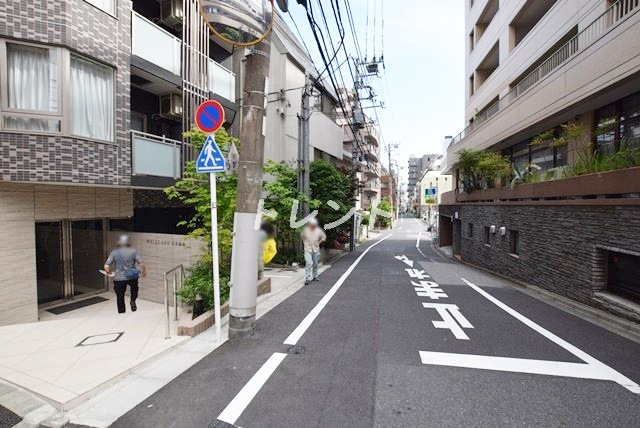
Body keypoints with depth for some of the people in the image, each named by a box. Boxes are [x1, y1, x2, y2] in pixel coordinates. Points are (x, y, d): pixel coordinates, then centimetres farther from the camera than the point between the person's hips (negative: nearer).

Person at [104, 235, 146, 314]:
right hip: (132, 277, -1)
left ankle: (121, 313, 22)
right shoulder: (133, 251, -5)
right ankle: (133, 301, 13)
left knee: (120, 298, 15)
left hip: (119, 278, 1)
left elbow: (106, 266, -5)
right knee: (134, 287, 32)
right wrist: (144, 271, 6)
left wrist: (108, 272, 17)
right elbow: (141, 264, -11)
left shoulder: (114, 253, 0)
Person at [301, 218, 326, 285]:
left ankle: (315, 276, 31)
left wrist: (319, 242, 2)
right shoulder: (306, 230, -10)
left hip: (316, 249, 3)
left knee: (315, 264, 13)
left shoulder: (318, 230, -7)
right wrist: (305, 242, 4)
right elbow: (302, 236, 11)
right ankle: (307, 279, -11)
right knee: (309, 263, -15)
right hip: (308, 249, -3)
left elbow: (324, 237, 10)